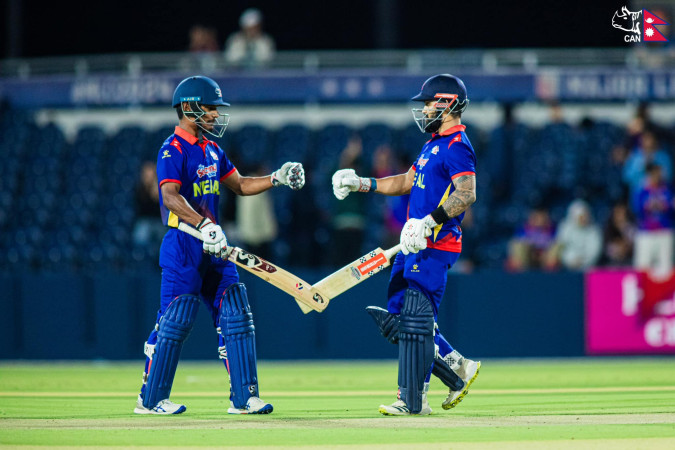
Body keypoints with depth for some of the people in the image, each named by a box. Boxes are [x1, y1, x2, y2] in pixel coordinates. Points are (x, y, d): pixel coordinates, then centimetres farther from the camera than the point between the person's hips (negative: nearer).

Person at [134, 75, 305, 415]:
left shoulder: (211, 150, 16)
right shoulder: (173, 150, -12)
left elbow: (240, 185, 25)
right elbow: (171, 197, -26)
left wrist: (277, 178, 10)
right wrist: (204, 224, -39)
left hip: (212, 247, 8)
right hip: (182, 246, -8)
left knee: (236, 317, 2)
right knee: (176, 320, -7)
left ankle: (243, 397, 5)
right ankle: (150, 399, 4)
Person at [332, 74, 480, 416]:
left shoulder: (456, 146, -12)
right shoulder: (434, 144, 20)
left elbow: (466, 194, -24)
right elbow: (407, 182, 29)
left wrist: (431, 221, -33)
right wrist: (361, 184, 21)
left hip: (434, 246, -10)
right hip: (414, 245, 10)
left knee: (415, 320, -10)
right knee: (396, 318, 11)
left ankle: (413, 400, -6)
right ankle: (456, 368, 18)